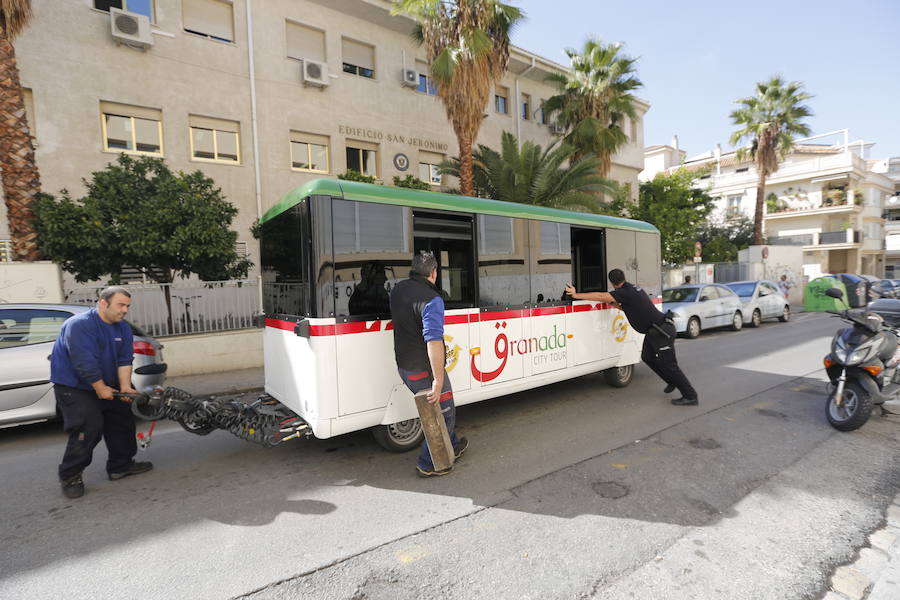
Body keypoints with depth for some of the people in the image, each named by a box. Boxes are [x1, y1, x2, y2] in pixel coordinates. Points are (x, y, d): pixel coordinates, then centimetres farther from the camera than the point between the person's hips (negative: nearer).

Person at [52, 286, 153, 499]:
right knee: (89, 427, -14)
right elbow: (85, 362, -26)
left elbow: (125, 359, -4)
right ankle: (70, 477, 4)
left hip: (106, 386, 8)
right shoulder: (80, 325, -22)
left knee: (122, 421, 8)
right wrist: (100, 388, -21)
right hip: (73, 386, -8)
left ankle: (121, 465, 21)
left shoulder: (123, 328, 1)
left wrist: (125, 386, -15)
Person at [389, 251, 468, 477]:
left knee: (433, 408, 24)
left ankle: (453, 446, 42)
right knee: (445, 413, 10)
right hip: (424, 370, -9)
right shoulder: (431, 299, -22)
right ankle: (428, 464, 18)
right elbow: (433, 341, -32)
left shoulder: (397, 290, 5)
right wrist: (438, 380, -30)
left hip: (404, 366, 9)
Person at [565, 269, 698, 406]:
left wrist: (576, 295, -21)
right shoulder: (633, 288, 10)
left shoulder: (625, 292, -21)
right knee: (647, 357, 16)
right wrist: (617, 306, 9)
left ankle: (690, 396, 8)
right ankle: (672, 381, 30)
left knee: (668, 365, -2)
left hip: (662, 332, -10)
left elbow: (601, 296, -27)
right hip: (654, 331, 10)